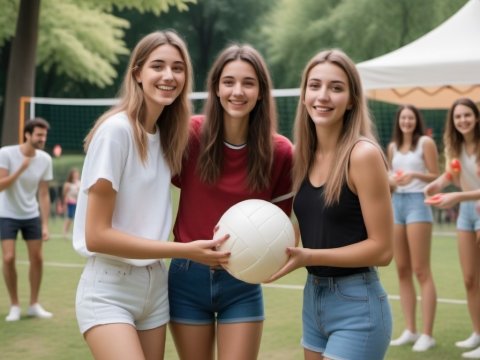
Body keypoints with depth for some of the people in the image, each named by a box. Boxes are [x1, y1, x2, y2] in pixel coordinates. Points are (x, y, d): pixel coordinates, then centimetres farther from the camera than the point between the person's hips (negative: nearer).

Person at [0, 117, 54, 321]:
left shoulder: (45, 159, -7)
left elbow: (44, 194, -3)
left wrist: (45, 224, -7)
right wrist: (21, 169, -33)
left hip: (31, 215, 3)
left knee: (37, 258, 1)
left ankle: (34, 305, 16)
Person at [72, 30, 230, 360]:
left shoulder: (166, 134, 7)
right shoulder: (116, 129, -15)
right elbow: (96, 235, -18)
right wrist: (185, 251, -18)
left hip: (155, 285, 7)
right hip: (109, 289, -7)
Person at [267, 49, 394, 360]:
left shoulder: (363, 154, -15)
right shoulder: (305, 156, 5)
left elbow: (382, 249, -16)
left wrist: (308, 256, -21)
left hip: (357, 306, -7)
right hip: (313, 299, 7)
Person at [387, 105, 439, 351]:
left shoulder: (425, 142, -2)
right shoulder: (392, 147, 14)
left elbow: (436, 177, -4)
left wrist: (415, 175, -20)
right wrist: (391, 180, -2)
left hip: (418, 202, -6)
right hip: (397, 203, 6)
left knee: (421, 271, -8)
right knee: (402, 271, 6)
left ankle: (427, 334, -6)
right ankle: (410, 330, 13)